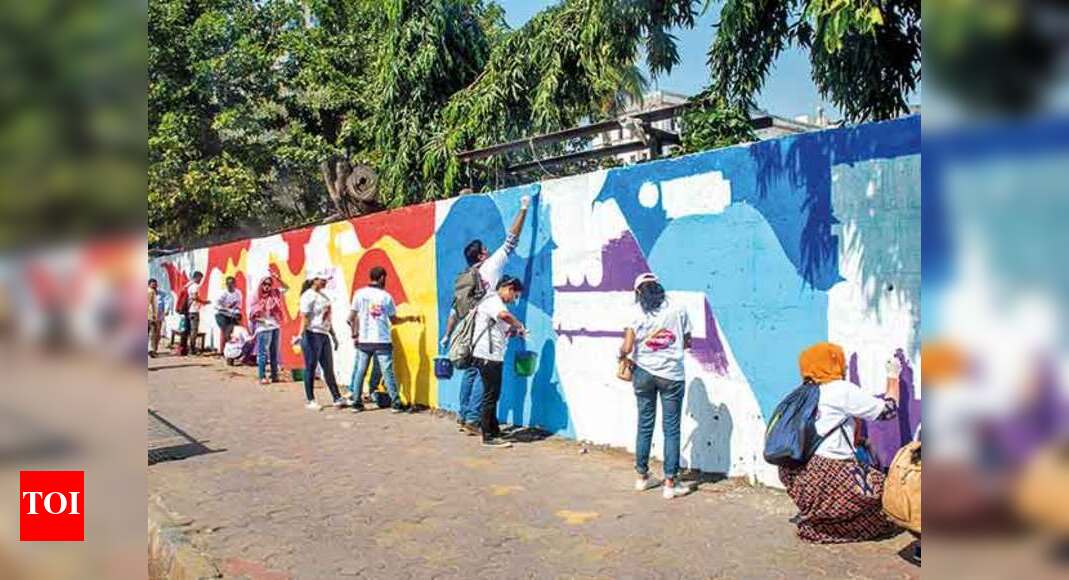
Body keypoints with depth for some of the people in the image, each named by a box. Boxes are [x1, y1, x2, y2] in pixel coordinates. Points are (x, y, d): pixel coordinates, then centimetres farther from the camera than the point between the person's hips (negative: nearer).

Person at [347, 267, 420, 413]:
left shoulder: (360, 294, 1)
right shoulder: (386, 296, -1)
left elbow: (351, 317, -1)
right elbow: (394, 320, 6)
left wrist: (354, 335, 12)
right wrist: (409, 318, 22)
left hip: (364, 341, 2)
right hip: (382, 341, -2)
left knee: (360, 372, 10)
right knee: (388, 372, 1)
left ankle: (356, 403, 12)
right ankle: (396, 403, 3)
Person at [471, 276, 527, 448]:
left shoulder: (496, 303, 22)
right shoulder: (492, 300, -11)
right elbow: (504, 315, -33)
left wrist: (514, 331, 6)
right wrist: (520, 326, -18)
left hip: (494, 356, 11)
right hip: (487, 356, -11)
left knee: (493, 395, 15)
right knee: (490, 396, -6)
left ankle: (493, 432, 23)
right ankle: (488, 437, 0)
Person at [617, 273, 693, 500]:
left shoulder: (637, 313, -5)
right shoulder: (677, 310, -1)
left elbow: (627, 348, -11)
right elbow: (687, 343, 6)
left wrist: (621, 356, 10)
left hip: (644, 373, 1)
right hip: (672, 375, -1)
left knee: (644, 425, 14)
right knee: (671, 428, 5)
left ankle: (642, 477, 26)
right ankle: (670, 483, 8)